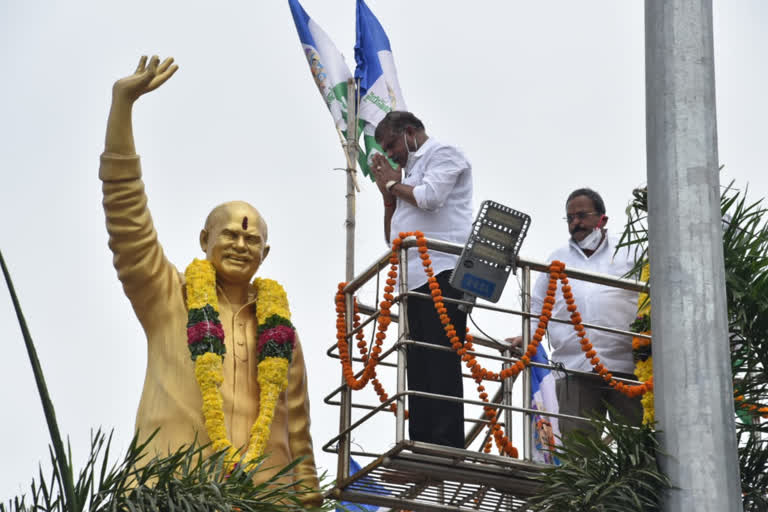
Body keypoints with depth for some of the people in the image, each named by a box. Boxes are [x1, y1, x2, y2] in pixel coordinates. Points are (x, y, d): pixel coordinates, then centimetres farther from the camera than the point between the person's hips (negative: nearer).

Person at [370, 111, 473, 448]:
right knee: (418, 367, 2)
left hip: (441, 272, -9)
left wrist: (394, 183, 3)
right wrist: (388, 194, 19)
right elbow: (392, 237, 32)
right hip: (415, 281, 9)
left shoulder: (443, 154, 6)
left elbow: (429, 197, -15)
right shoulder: (413, 170, 31)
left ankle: (447, 444, -22)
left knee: (441, 361, -16)